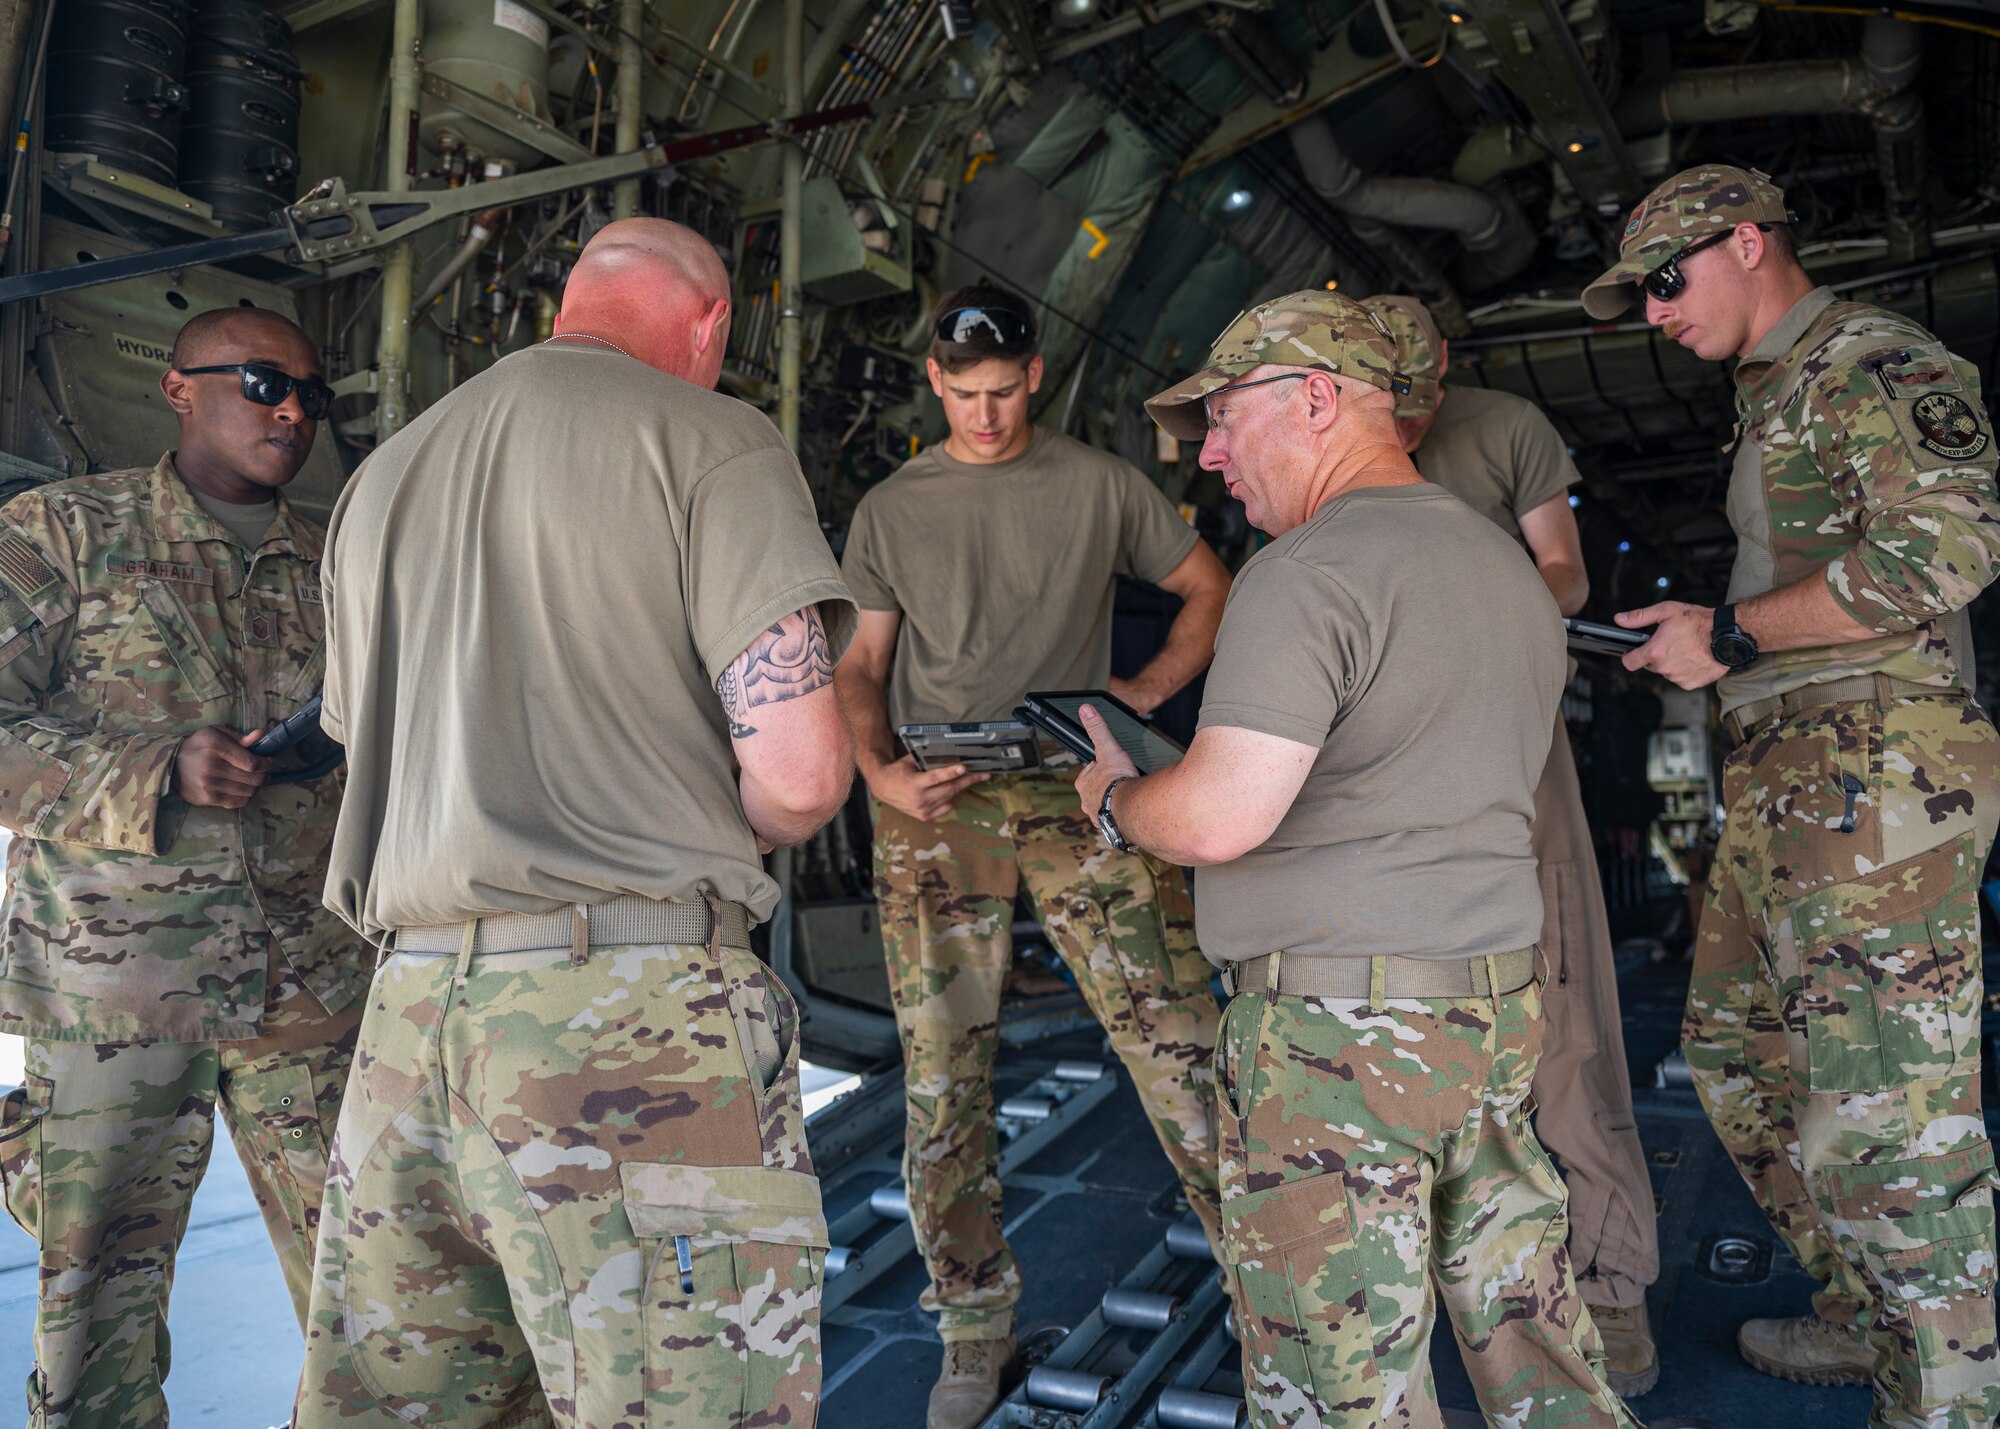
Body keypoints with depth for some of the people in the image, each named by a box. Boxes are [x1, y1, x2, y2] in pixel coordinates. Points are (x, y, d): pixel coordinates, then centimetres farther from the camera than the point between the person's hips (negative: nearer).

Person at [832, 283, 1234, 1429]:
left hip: (1080, 788, -1)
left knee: (1178, 1040, -7)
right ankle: (976, 1329, 17)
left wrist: (1145, 693, -1)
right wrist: (880, 772, -7)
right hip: (937, 801, 2)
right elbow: (862, 664, 13)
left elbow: (1210, 587, 16)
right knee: (944, 1072, 3)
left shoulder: (1101, 485, 12)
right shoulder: (890, 510, 15)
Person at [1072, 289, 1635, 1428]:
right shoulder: (1510, 565, 15)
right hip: (1504, 1004, 9)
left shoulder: (1309, 570, -15)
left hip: (1339, 1031, -9)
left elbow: (1216, 819, -22)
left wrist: (1114, 799, -1)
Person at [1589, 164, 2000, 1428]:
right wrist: (1716, 642, 11)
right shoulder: (1775, 398, 22)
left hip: (1873, 767, -10)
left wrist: (1730, 635, -16)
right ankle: (1868, 1323, 32)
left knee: (1887, 1115, -6)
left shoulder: (1877, 360, -7)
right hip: (1784, 774, 11)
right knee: (1739, 1049, 17)